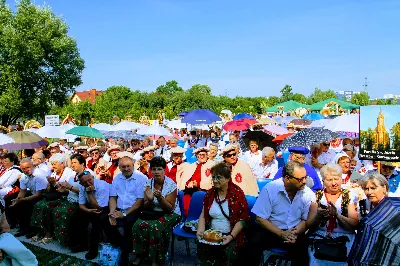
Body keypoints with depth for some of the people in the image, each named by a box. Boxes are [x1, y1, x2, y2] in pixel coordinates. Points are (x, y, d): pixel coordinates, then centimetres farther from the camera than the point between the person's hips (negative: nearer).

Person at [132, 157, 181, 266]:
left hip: (170, 214, -4)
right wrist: (150, 200, -22)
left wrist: (160, 198, -29)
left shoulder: (171, 185, -14)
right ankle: (140, 254, -2)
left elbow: (170, 208, -13)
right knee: (138, 225, -23)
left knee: (155, 227, -31)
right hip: (153, 213, 4)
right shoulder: (148, 183, -2)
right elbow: (145, 207, 1)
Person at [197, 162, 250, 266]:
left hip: (232, 235, -3)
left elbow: (242, 219, -6)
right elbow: (203, 215, 12)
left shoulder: (237, 193, -4)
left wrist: (231, 236, -16)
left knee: (229, 252, -31)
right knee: (201, 248, -25)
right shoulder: (210, 193, 10)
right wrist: (200, 230, -6)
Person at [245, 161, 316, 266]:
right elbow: (260, 219, -10)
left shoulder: (308, 194, -5)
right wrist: (281, 234, -19)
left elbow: (306, 220, 4)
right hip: (270, 230, -1)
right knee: (253, 244, -27)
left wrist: (296, 233, -17)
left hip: (295, 233, 2)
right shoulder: (270, 189, -13)